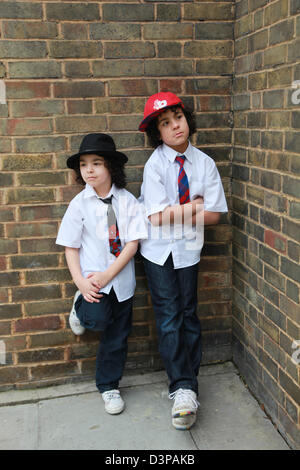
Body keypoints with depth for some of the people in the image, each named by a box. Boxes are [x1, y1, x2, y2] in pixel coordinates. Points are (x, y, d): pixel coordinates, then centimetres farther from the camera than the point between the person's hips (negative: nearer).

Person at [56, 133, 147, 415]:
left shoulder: (127, 200, -4)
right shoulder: (80, 204, -4)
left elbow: (132, 242, -7)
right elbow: (71, 247, -2)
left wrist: (108, 274, -16)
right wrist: (80, 281, -14)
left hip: (121, 278, 1)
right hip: (92, 278, -1)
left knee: (116, 337, 9)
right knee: (98, 318, -26)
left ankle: (109, 387, 31)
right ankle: (81, 308, 10)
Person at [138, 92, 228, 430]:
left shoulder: (205, 163, -4)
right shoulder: (155, 164, -12)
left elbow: (214, 215, -7)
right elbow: (157, 217, -18)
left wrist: (174, 214, -15)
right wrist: (195, 205, -11)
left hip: (188, 249, 3)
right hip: (158, 250, -2)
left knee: (188, 314, 8)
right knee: (169, 317, -3)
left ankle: (185, 386, 20)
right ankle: (184, 388, 5)